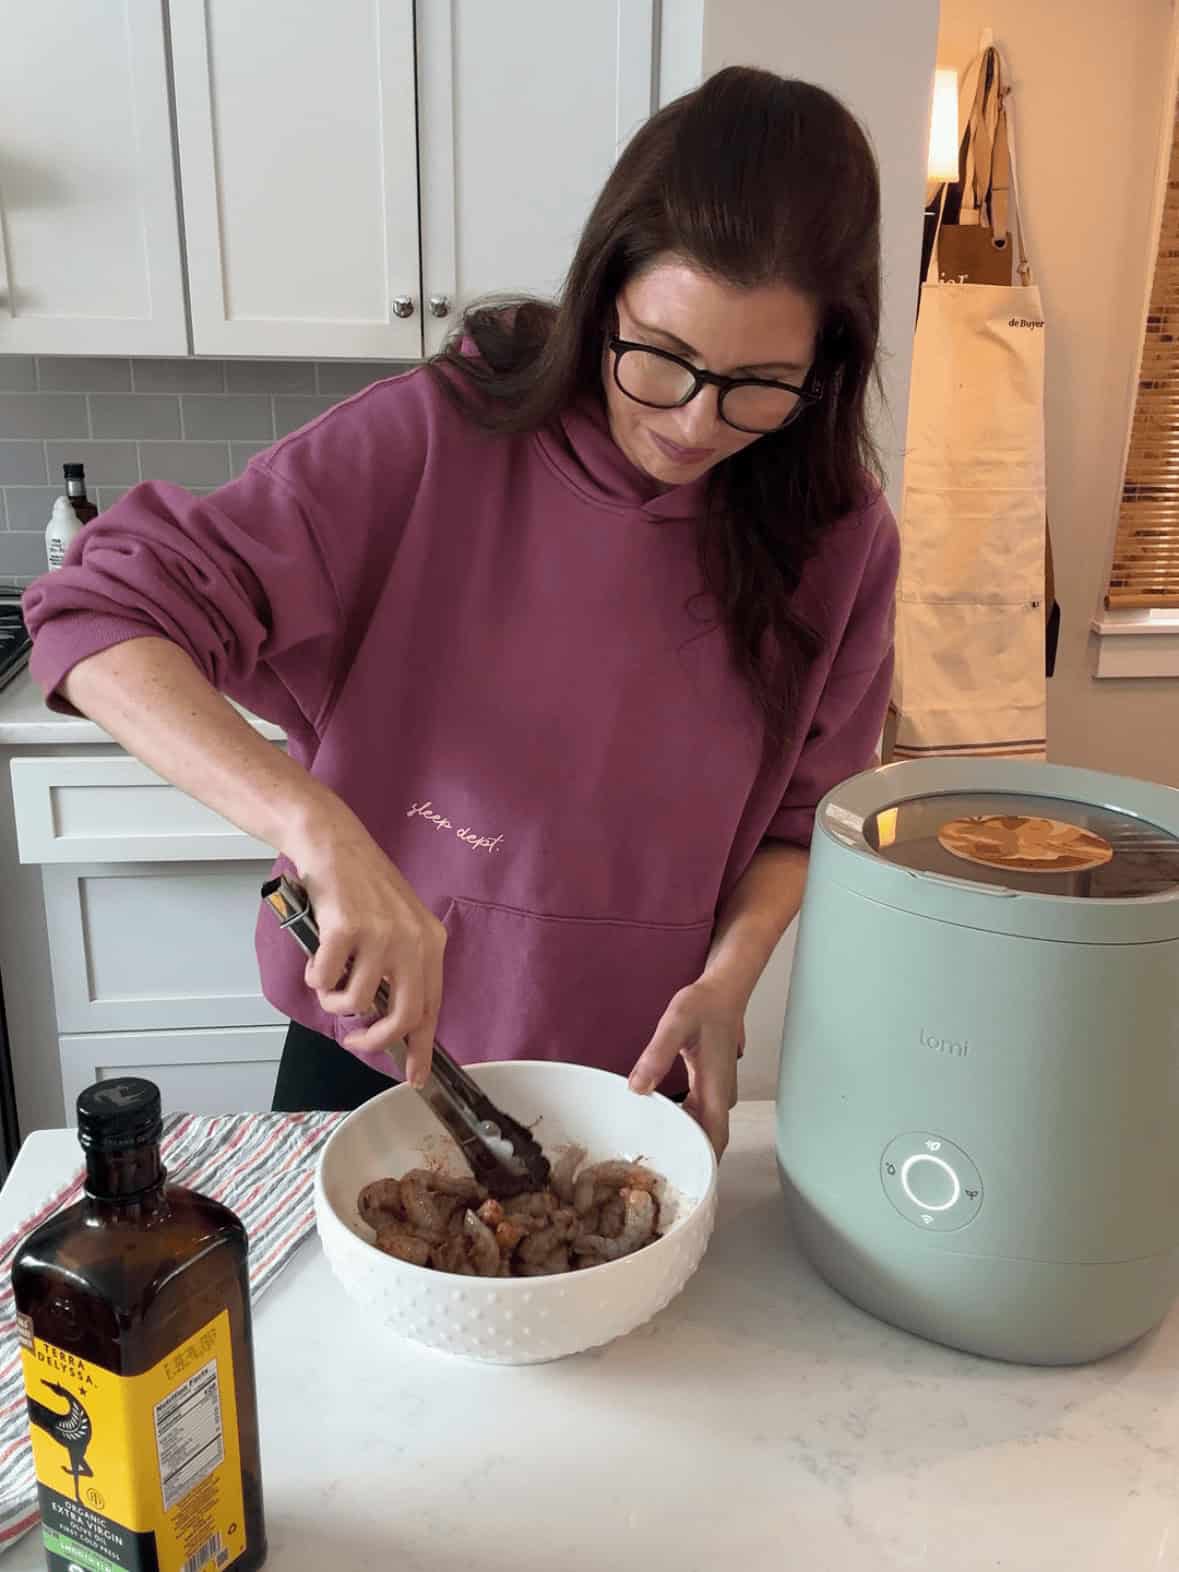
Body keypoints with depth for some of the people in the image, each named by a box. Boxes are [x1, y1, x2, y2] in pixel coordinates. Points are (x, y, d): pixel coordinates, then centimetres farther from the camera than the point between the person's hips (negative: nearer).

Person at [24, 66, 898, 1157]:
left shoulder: (835, 532, -11)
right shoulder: (435, 441, -19)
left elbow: (804, 815, 0)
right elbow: (106, 618, -23)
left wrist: (727, 981, -18)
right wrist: (319, 827, -37)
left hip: (637, 1078, 2)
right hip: (374, 1042, -1)